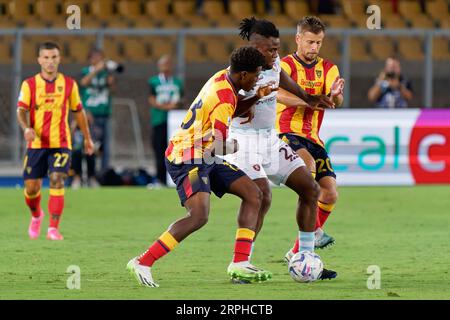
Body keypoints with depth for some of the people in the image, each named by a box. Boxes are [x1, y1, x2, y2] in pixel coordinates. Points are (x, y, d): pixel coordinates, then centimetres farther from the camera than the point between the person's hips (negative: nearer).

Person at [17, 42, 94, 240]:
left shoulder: (69, 84, 5)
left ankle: (53, 228, -16)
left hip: (61, 144, 0)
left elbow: (78, 111, 15)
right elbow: (21, 110, -9)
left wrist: (87, 138, 20)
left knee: (56, 182, -17)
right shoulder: (29, 84, 1)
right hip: (36, 143, 1)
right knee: (31, 187, 3)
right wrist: (26, 128, -29)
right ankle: (36, 216, 35)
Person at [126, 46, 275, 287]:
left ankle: (240, 263, 4)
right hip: (187, 159, -11)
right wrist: (234, 147, 1)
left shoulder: (223, 77, 7)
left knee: (253, 194, 8)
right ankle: (142, 263, -24)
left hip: (204, 159, 11)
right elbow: (218, 147, -22)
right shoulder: (223, 100, -22)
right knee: (199, 215, -29)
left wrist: (255, 97, 12)